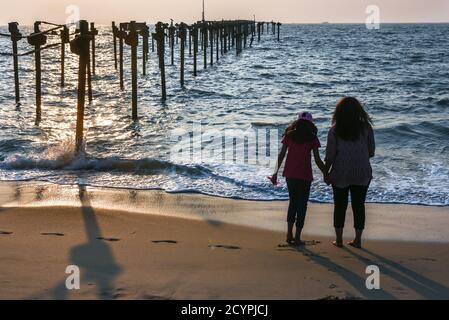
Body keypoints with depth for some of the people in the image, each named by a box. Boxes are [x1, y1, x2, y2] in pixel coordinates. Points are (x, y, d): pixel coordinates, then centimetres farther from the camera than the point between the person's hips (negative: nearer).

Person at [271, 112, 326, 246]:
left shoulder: (289, 135, 4)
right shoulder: (312, 138, -4)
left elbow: (281, 155, 4)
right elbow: (317, 159, -5)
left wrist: (276, 172, 11)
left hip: (290, 174, 3)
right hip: (305, 175, -3)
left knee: (293, 202, 19)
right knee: (302, 205, 6)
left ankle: (289, 234, 14)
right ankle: (297, 238, 6)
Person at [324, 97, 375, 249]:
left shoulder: (335, 130, -6)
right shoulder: (366, 128, -2)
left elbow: (330, 155, -6)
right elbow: (371, 151, 4)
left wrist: (326, 172, 5)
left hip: (340, 173, -1)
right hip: (362, 174, 1)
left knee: (340, 206, 8)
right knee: (359, 205, 8)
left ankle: (339, 239, 12)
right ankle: (358, 240, 11)